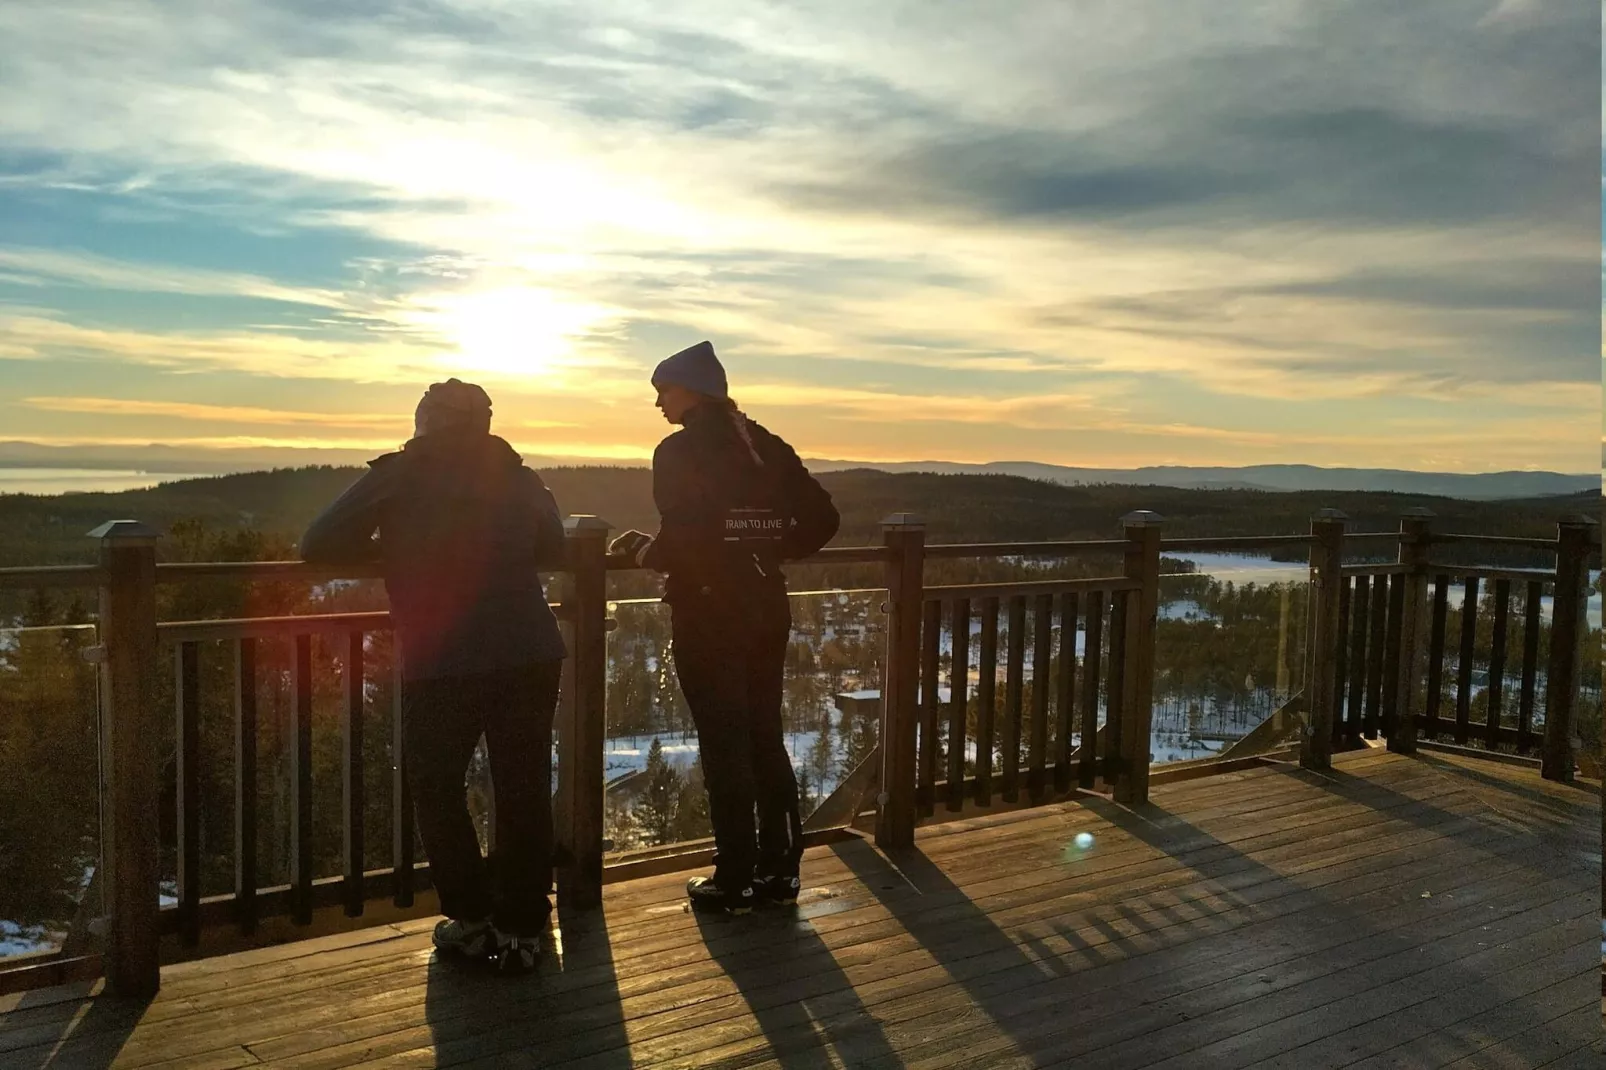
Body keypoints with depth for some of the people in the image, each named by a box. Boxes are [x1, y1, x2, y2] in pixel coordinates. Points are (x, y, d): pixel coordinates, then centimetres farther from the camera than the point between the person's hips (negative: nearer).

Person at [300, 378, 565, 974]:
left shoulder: (397, 478, 4)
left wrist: (392, 549, 18)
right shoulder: (518, 478, 10)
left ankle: (472, 921, 18)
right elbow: (554, 550, 18)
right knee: (524, 791, 12)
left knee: (437, 789, 17)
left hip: (440, 664, -2)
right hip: (530, 656, 3)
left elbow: (318, 546, 4)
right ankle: (521, 929, 17)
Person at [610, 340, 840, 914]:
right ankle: (779, 869, 21)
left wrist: (639, 549, -2)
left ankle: (736, 880, 10)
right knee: (766, 739, 14)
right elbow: (821, 518, 6)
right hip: (766, 612, 6)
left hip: (707, 616, -6)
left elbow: (681, 540, -22)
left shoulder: (680, 451, -10)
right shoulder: (765, 445, 9)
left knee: (724, 747, 2)